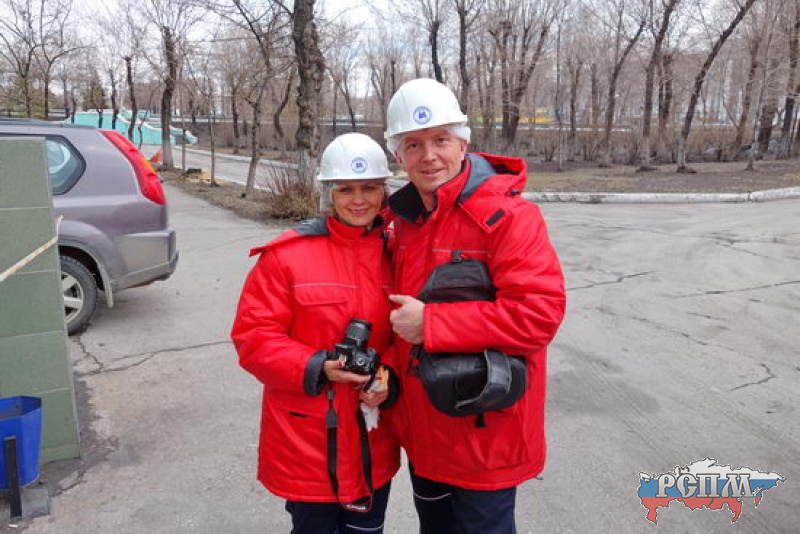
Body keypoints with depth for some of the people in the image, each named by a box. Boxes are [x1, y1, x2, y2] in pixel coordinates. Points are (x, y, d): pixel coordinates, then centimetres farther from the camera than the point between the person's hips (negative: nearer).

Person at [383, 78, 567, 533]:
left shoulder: (508, 216, -19)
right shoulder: (408, 218, 5)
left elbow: (539, 314, -29)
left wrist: (430, 324, -26)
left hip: (485, 430, -7)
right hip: (424, 428, 7)